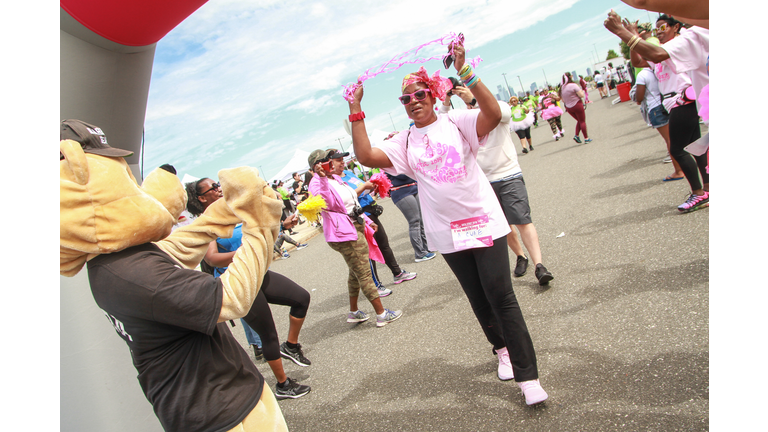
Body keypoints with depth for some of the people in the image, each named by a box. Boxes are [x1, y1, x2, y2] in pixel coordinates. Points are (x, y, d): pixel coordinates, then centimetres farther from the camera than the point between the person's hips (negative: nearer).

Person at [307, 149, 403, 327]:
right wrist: (322, 178, -43)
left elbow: (353, 203, 23)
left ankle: (354, 312, 32)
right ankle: (381, 314, 5)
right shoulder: (317, 184, -14)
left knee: (356, 273, 19)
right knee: (364, 274, -4)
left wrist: (367, 221, 23)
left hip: (357, 228, 10)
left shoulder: (336, 178, 14)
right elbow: (327, 203, -36)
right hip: (344, 234, -10)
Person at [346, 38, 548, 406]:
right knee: (478, 299, 16)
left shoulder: (456, 122, -3)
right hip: (447, 234, 3)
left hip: (484, 222, -3)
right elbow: (365, 155, -10)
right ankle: (502, 349, 41)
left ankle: (528, 376, 4)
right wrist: (355, 111, -12)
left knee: (501, 297, -5)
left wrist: (464, 72, -28)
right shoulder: (403, 143, 4)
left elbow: (493, 114, -22)